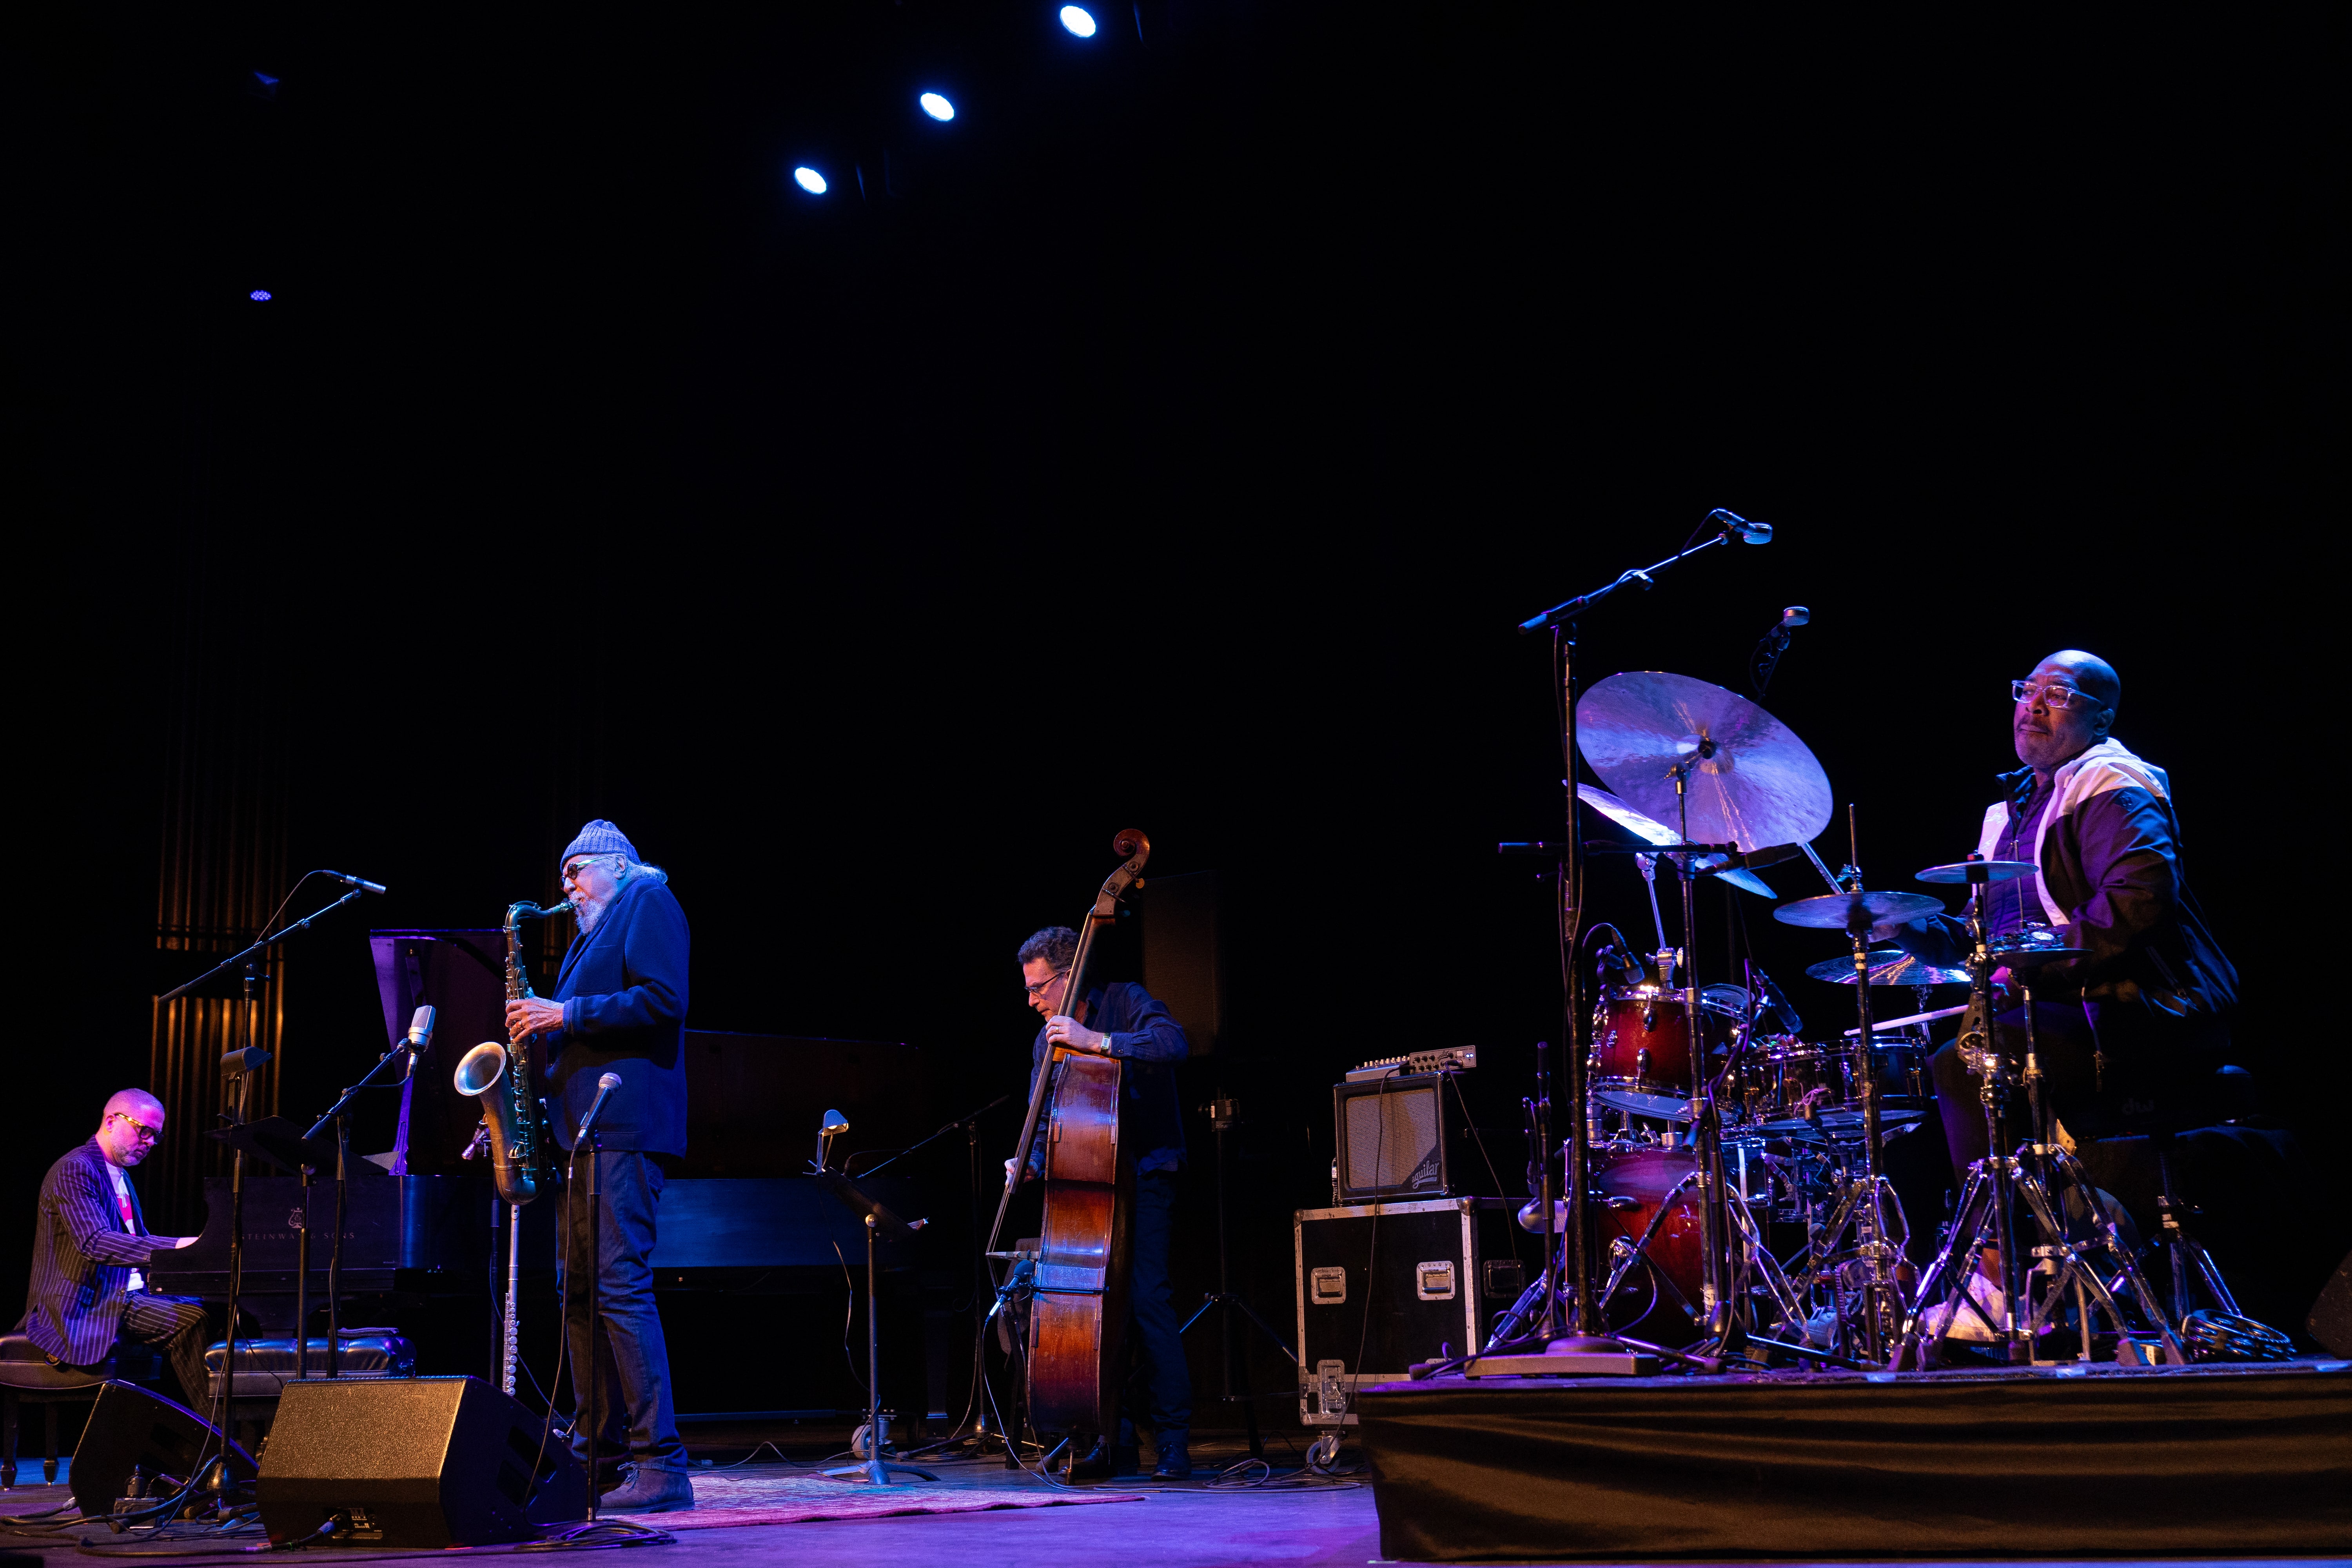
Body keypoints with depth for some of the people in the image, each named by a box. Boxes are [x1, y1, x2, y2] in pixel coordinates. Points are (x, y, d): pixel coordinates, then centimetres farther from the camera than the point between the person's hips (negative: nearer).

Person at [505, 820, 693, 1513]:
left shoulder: (648, 903, 0)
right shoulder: (592, 934, 28)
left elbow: (662, 1002, -15)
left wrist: (566, 1014, -13)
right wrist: (545, 1028, 11)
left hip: (623, 1127, -10)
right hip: (585, 1129, 10)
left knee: (621, 1286, -15)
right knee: (581, 1292, 9)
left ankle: (661, 1467, -16)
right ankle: (589, 1454, 15)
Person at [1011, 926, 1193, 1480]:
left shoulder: (1125, 1002, -4)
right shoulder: (1048, 1042, 14)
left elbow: (1174, 1044, -23)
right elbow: (1045, 1124, 17)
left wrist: (1096, 1041, -26)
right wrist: (1031, 1164, -3)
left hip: (1144, 1173, -6)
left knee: (1143, 1294, -16)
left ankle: (1173, 1439, -10)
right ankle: (1117, 1435, 7)